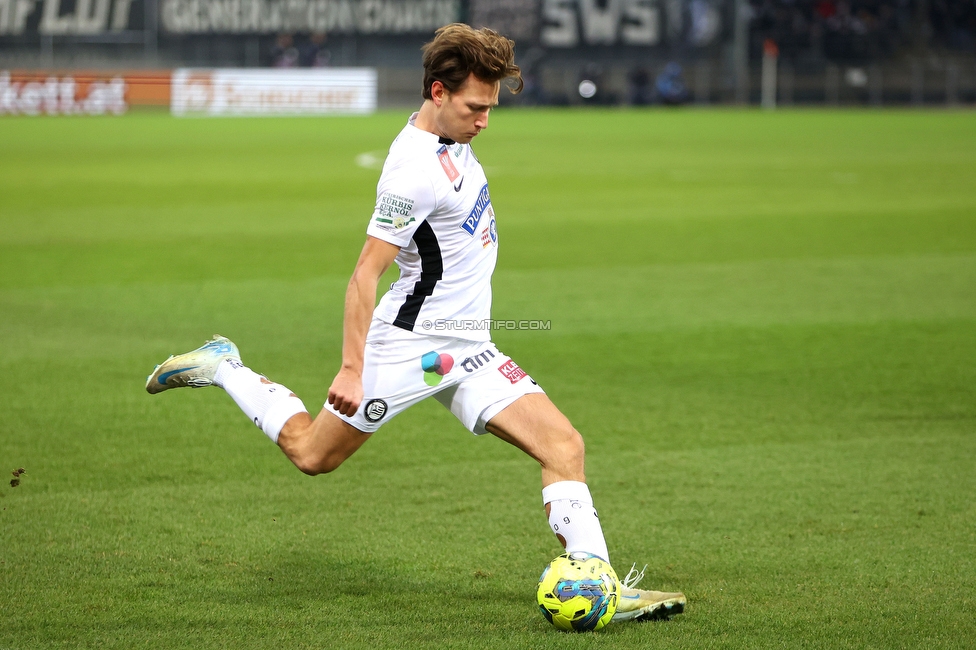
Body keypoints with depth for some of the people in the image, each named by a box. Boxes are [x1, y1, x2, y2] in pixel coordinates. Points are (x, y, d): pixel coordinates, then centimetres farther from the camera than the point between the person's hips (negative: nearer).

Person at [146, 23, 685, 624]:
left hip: (467, 348, 8)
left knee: (563, 445, -8)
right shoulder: (416, 171, -23)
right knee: (314, 454, 8)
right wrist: (352, 369, -24)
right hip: (412, 344, -8)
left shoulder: (449, 139, 6)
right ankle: (223, 367, 30)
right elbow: (366, 272, -22)